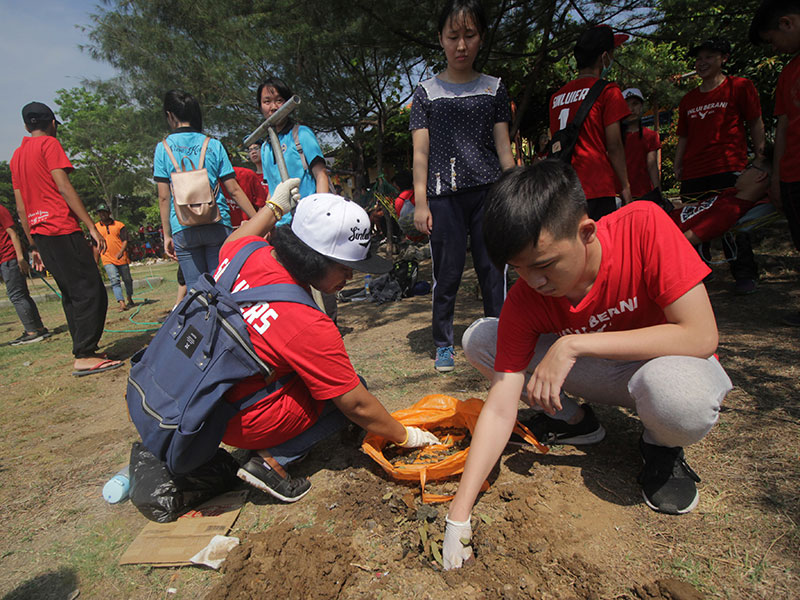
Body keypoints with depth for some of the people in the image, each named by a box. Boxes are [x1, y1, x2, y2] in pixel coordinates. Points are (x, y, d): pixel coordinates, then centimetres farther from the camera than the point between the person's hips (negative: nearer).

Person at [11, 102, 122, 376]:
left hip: (40, 234, 9)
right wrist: (92, 226, -14)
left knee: (71, 295, 12)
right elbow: (64, 187, -12)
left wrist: (33, 245, 21)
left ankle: (85, 351, 14)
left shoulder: (17, 155, 21)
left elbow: (20, 206, 19)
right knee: (90, 291, -9)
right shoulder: (49, 144, -1)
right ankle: (84, 357, -12)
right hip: (62, 230, -8)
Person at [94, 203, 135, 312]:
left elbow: (125, 240, 0)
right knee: (114, 280, -14)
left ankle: (129, 299, 33)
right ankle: (121, 303, -19)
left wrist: (121, 252, -16)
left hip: (121, 258, 0)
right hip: (107, 259, 0)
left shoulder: (119, 225, 4)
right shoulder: (96, 227, 10)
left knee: (127, 279, 10)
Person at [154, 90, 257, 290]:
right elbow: (234, 190, 2)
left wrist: (167, 235, 9)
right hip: (218, 225, 0)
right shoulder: (213, 145, 6)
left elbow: (164, 196, 3)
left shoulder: (163, 147, 5)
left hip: (183, 229, 0)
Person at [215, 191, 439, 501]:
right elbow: (357, 406, -19)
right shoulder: (308, 326, -31)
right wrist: (405, 436, -3)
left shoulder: (243, 254, -13)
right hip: (242, 423, -8)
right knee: (352, 389, 0)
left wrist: (275, 206, 24)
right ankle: (273, 460, -6)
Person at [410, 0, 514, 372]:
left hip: (489, 191, 1)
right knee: (447, 272, 1)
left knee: (493, 270, -1)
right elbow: (421, 151, 5)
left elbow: (503, 146, 12)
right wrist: (420, 202, -4)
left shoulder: (493, 88, 14)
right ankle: (443, 345, 14)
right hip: (444, 194, -1)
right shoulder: (427, 91, 10)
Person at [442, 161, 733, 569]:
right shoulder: (524, 299, -21)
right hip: (602, 372, 3)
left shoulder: (643, 226, -28)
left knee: (676, 392, -41)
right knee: (478, 339, -14)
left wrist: (573, 344, -35)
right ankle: (573, 419, 7)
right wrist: (458, 516, -26)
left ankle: (661, 444, -3)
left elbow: (701, 336, -30)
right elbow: (499, 410, -22)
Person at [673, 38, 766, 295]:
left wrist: (760, 157, -1)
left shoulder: (739, 87, 6)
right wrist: (677, 165, 11)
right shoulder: (688, 100, 18)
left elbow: (755, 124, 5)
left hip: (729, 168, -4)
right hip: (693, 172, 4)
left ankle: (744, 274, 7)